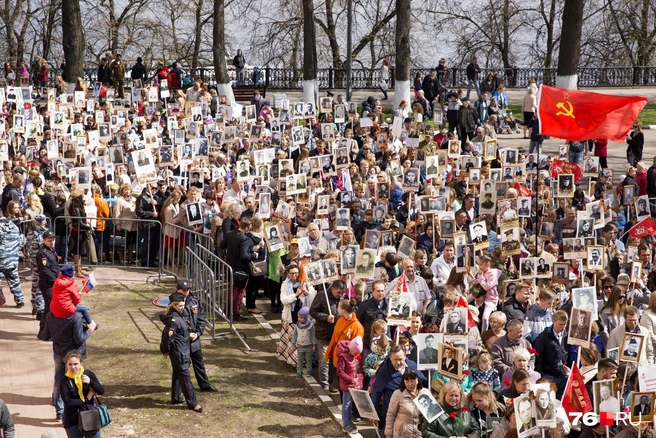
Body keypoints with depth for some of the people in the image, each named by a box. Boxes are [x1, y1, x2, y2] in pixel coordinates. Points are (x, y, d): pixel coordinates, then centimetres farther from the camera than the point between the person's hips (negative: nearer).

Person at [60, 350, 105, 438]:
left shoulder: (89, 374, -3)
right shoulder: (64, 381, -10)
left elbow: (102, 391, -7)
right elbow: (68, 401, -17)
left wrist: (90, 382, -23)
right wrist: (86, 399, -14)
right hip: (73, 420, -1)